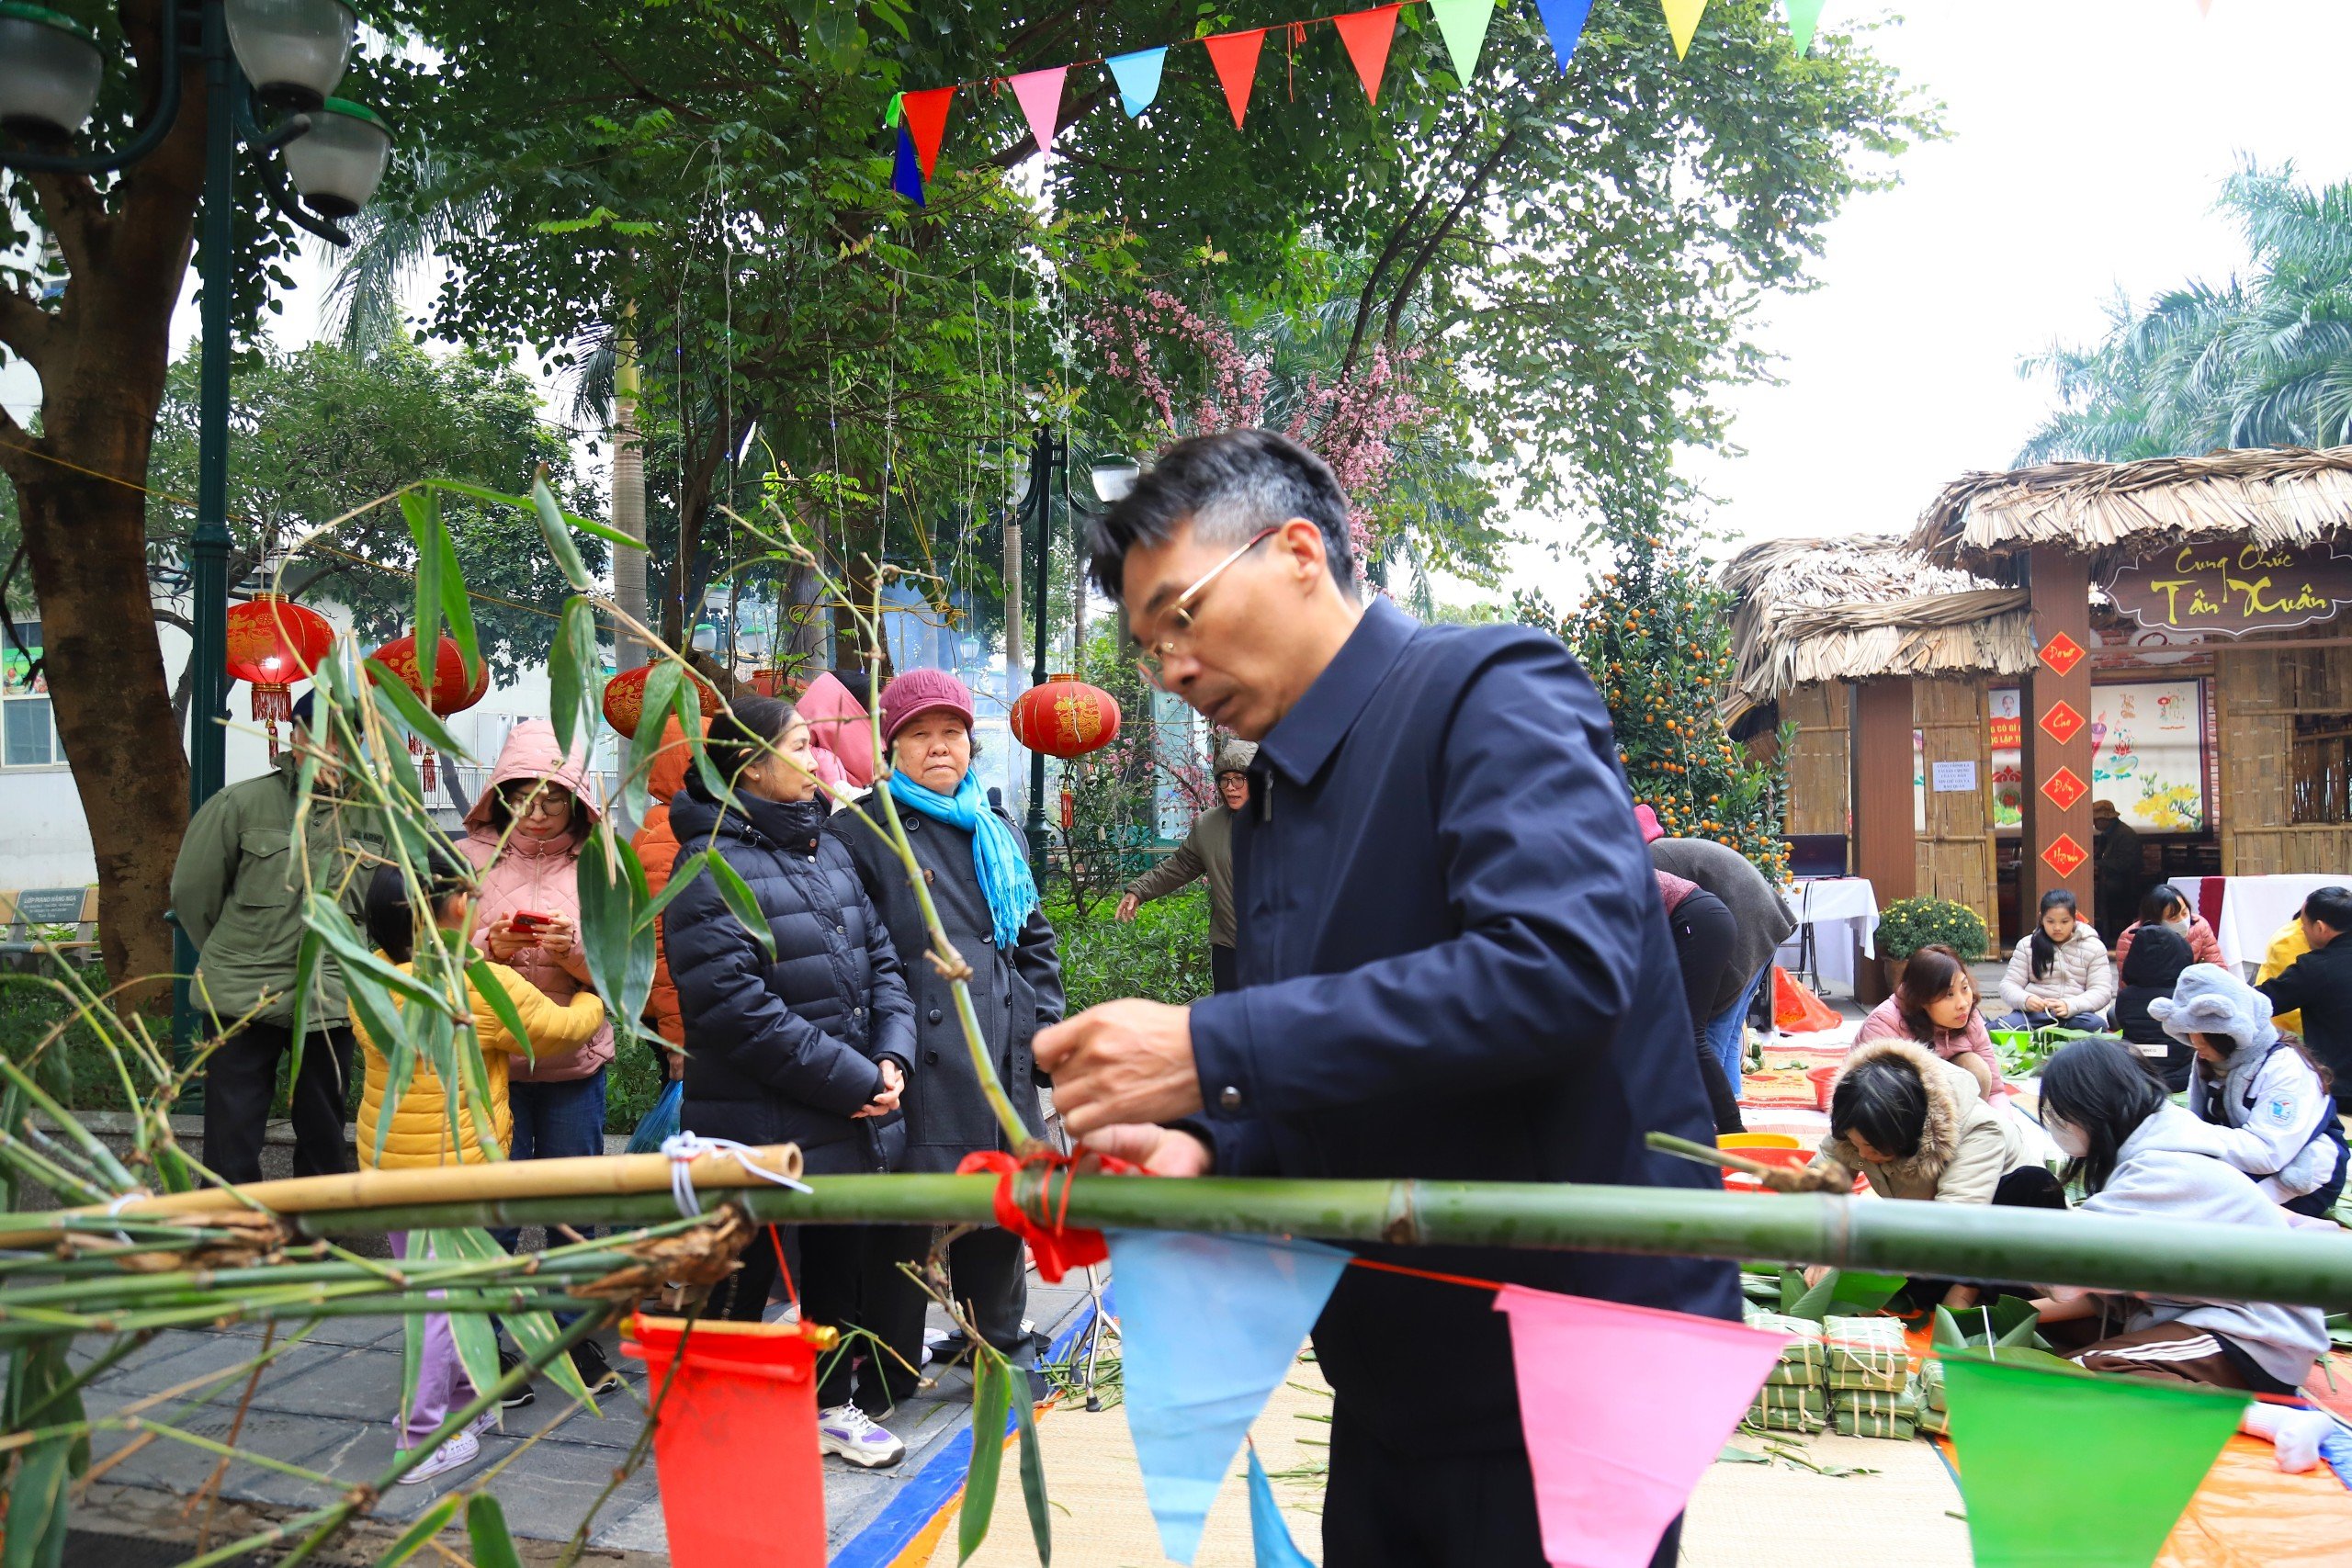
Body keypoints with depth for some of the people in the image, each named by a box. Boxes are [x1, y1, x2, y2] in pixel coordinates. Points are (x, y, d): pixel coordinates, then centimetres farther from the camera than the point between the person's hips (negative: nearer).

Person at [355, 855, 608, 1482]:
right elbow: (560, 1027, -7)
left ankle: (465, 1400, 33)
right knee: (446, 1297, 3)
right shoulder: (485, 985, -20)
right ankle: (425, 1441, 9)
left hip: (384, 1160, 7)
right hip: (455, 1167, -7)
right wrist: (592, 997, 14)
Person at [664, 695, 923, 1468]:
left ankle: (836, 1403, 39)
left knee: (843, 1267, 21)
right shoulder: (713, 865, -16)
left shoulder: (829, 850, 11)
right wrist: (854, 1080, -19)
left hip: (853, 1123, 8)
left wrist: (891, 1058, -5)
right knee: (740, 1283, 5)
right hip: (761, 1129, -8)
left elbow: (882, 961, 12)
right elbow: (738, 1009, -23)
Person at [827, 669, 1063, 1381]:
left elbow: (1035, 941, 23)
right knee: (905, 1223, -2)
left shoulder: (999, 833, 18)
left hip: (1004, 1068, 6)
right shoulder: (859, 833, -2)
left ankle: (1002, 1347, 33)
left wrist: (1043, 1029, 12)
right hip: (919, 1074, -6)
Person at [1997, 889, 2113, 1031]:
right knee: (2007, 1024, -35)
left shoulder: (2094, 947, 8)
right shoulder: (2026, 945, 11)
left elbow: (2102, 991, -1)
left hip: (2077, 1014, 1)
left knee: (2097, 1024, -35)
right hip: (2033, 1013, -1)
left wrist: (2070, 1006, -21)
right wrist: (2025, 1000, -18)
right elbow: (2009, 984, 7)